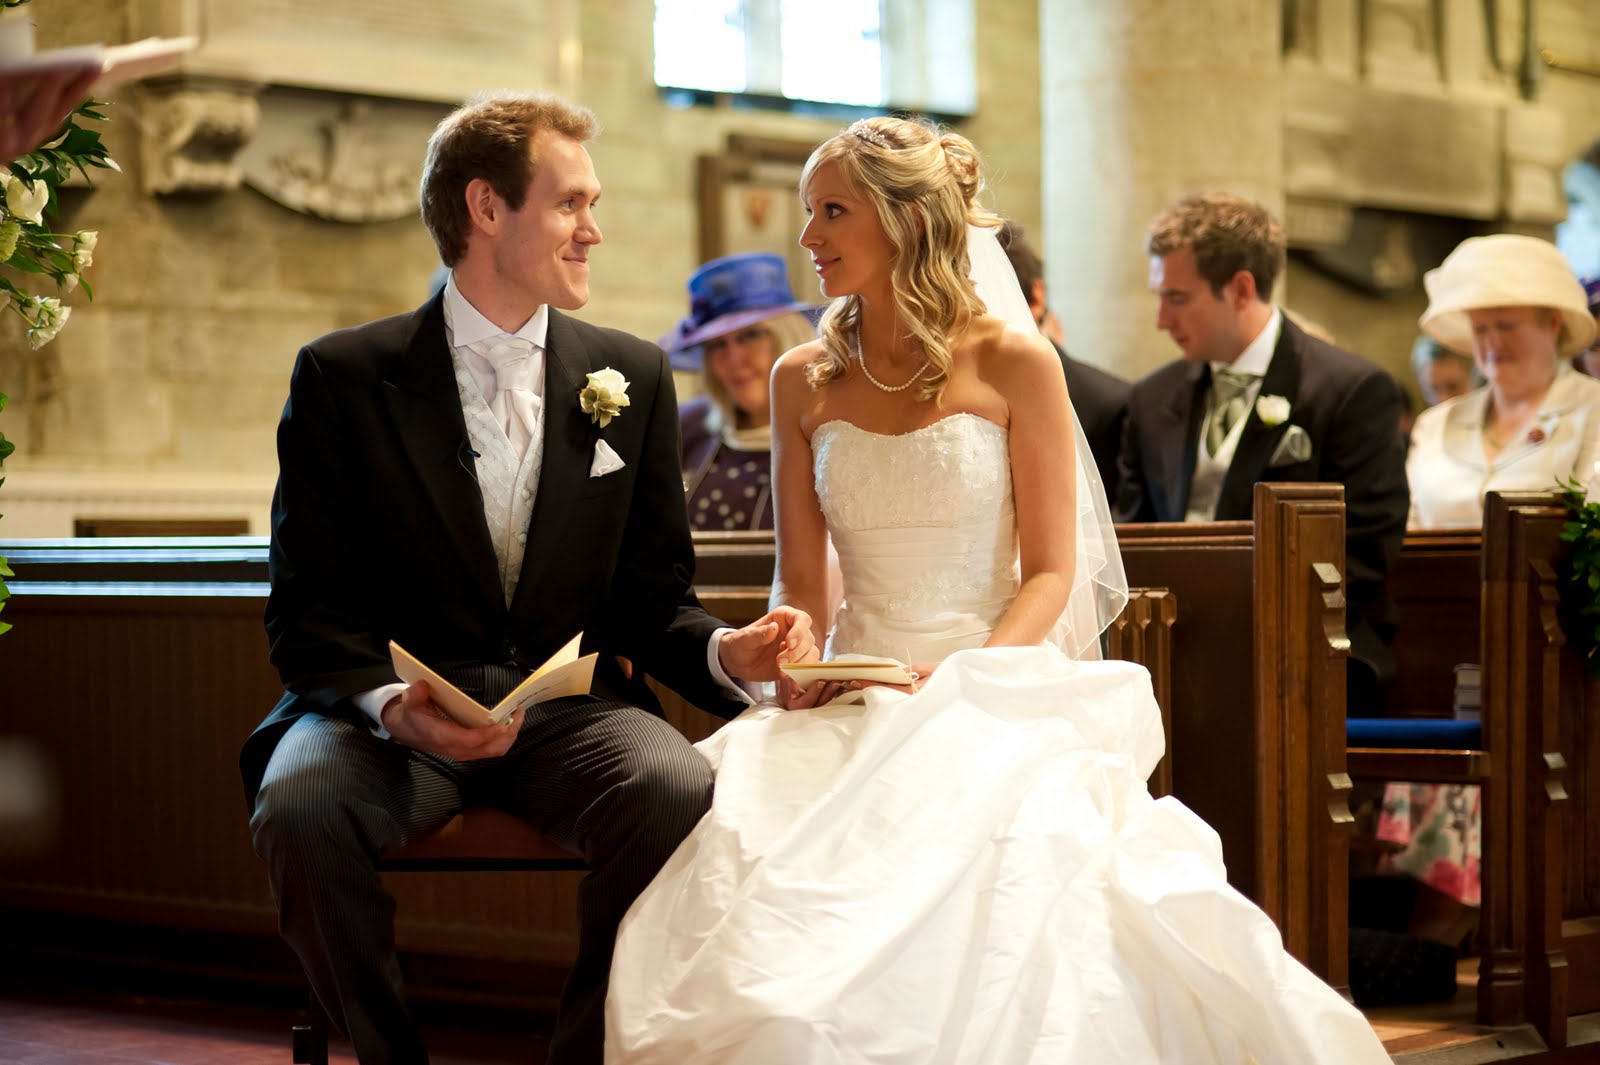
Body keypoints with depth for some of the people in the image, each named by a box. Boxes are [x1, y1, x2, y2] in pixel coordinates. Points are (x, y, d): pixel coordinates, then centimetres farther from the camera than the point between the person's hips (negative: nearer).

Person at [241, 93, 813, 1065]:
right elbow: (308, 614, -1)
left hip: (571, 710, 2)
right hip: (393, 704, -1)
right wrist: (390, 703, -23)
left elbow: (654, 600, 11)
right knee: (300, 806, -34)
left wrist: (726, 652, -13)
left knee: (681, 794, -31)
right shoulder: (344, 377, 1)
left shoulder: (634, 377, 9)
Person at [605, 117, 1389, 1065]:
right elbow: (801, 582, 14)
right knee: (732, 838, -29)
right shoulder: (805, 382, 11)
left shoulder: (1014, 364, 0)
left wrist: (966, 678, -17)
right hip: (857, 698, 3)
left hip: (998, 688, -3)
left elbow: (1050, 573, 0)